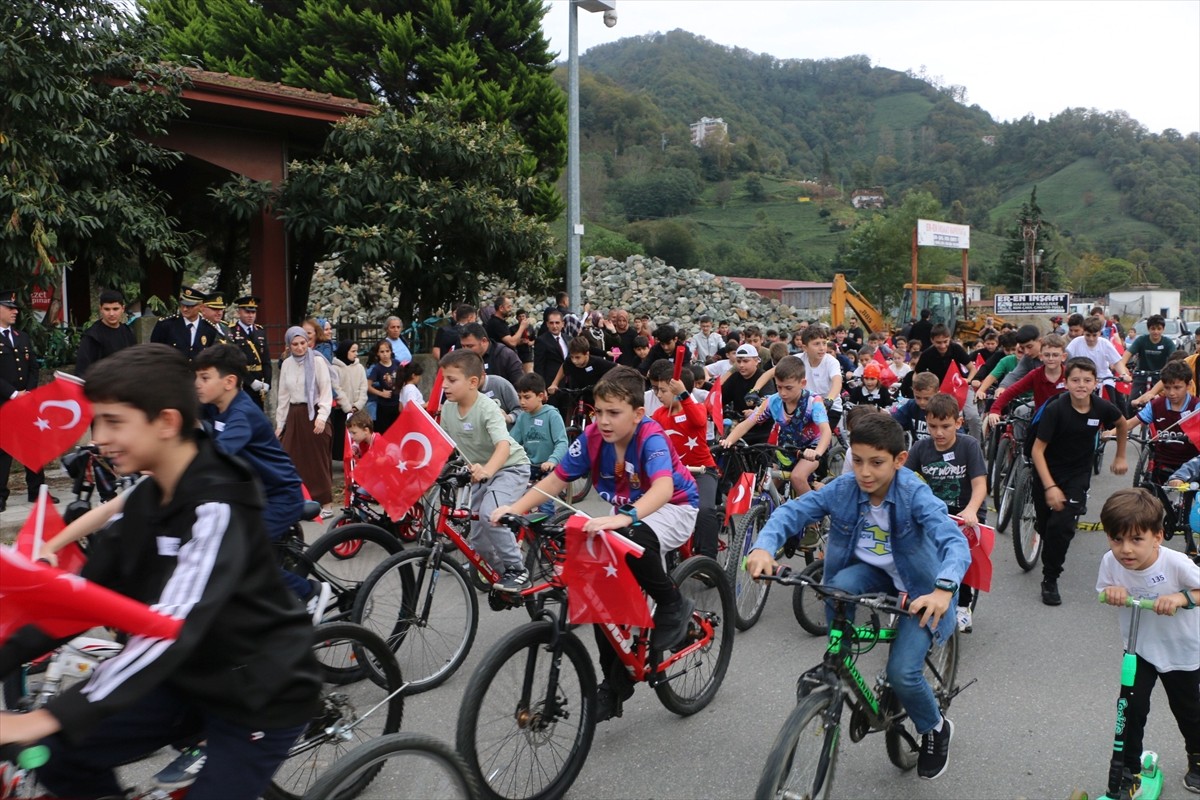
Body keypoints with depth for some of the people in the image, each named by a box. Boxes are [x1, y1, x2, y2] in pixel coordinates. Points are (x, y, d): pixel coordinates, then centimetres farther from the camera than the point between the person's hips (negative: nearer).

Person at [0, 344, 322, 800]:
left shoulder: (216, 509, -25)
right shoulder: (144, 498, 2)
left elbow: (172, 626, -35)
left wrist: (48, 719, -38)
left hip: (260, 696, -7)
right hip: (190, 681, 7)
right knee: (59, 758, 0)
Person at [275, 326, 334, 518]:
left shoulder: (317, 361, -5)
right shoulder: (287, 364, 9)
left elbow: (326, 391, -8)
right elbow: (283, 395, 14)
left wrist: (322, 417, -19)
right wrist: (280, 423, 13)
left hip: (314, 414, -4)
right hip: (294, 416, 5)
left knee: (318, 460, 0)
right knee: (294, 461, 2)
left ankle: (326, 504, 8)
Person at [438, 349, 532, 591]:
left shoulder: (487, 409, -27)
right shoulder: (448, 408, -8)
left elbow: (504, 445, -41)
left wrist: (486, 470, -58)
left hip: (510, 467, -7)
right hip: (481, 471, 7)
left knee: (489, 515, -31)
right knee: (478, 540, 6)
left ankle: (518, 570, -14)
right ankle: (504, 573, 32)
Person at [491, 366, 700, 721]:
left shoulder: (650, 437, -30)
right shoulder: (593, 436, -14)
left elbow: (664, 487, -48)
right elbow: (556, 479, -10)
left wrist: (623, 518, -65)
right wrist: (515, 508, -26)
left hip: (671, 508, -6)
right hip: (625, 512, 6)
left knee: (633, 541, -39)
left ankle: (673, 604, -10)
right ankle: (615, 682, 11)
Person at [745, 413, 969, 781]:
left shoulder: (914, 494, -26)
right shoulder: (842, 489, -17)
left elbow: (955, 541, -38)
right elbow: (791, 511, -18)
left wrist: (943, 589, -58)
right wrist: (764, 547, -38)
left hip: (916, 586, -3)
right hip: (869, 571, 3)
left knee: (902, 673, -16)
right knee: (838, 586, -32)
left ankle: (935, 729, 18)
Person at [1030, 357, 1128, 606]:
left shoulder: (1102, 407, -13)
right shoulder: (1055, 409, -22)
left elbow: (1122, 424, 12)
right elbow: (1038, 449, -20)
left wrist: (1120, 457, 17)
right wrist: (1050, 487, -25)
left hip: (1078, 475, 1)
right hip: (1048, 473, -1)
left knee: (1062, 526, -15)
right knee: (1045, 527, 9)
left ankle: (1050, 579, 2)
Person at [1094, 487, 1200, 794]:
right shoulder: (1111, 562, -22)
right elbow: (1104, 591, -5)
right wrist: (1111, 592, -26)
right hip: (1139, 649, 1)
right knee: (1132, 708, -4)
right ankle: (1129, 771, 15)